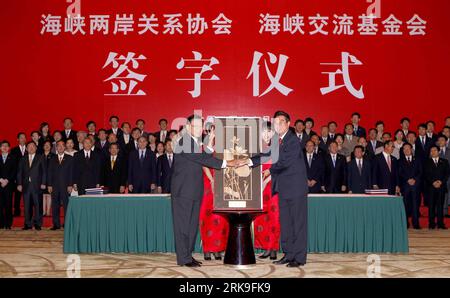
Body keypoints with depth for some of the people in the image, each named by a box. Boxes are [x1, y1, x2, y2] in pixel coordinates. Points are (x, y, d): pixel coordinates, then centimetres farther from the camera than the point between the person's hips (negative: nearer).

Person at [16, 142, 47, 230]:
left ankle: (38, 224, 5)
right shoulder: (23, 159, 14)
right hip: (26, 185, 3)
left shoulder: (40, 158, 6)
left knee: (38, 205, -2)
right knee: (27, 206, 3)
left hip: (37, 185, -2)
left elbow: (44, 171, 2)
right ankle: (28, 224, 10)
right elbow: (19, 172, 12)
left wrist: (43, 183, -6)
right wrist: (19, 184, 2)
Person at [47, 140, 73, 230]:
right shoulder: (52, 159, 14)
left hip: (66, 186, -3)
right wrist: (49, 185, 1)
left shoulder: (69, 158, 6)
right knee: (55, 206, 3)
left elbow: (71, 172, 1)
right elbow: (50, 173, 10)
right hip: (55, 186, 3)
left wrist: (70, 185, -7)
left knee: (66, 205, -4)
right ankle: (56, 224, 9)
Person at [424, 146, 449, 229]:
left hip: (441, 186, 1)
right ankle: (431, 224, 0)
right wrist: (433, 182, -10)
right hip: (430, 187, -1)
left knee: (440, 205, -2)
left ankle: (440, 224, 2)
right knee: (431, 206, -3)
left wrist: (441, 182, -7)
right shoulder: (427, 162, 11)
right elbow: (425, 175, 3)